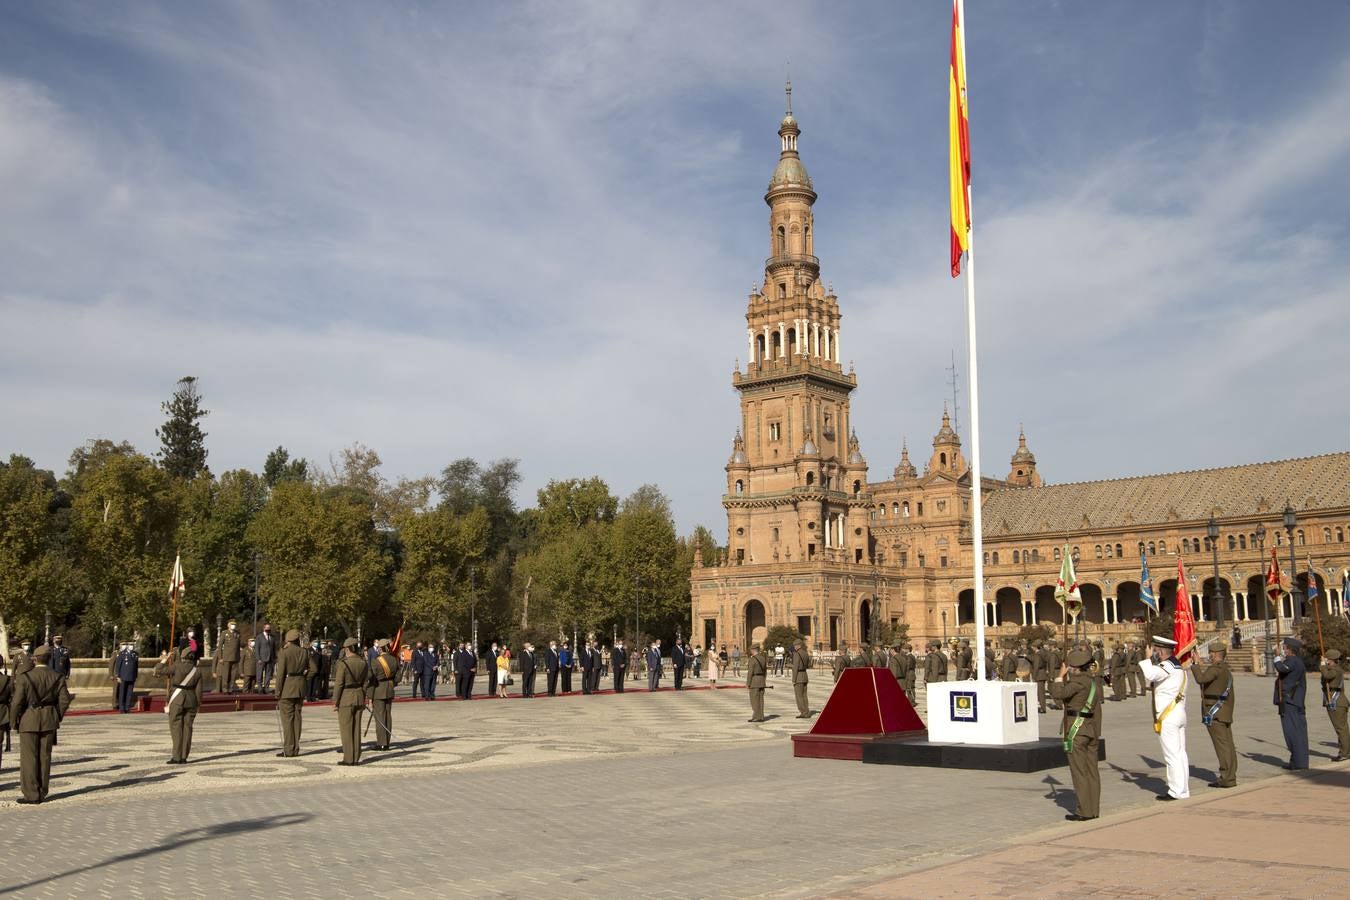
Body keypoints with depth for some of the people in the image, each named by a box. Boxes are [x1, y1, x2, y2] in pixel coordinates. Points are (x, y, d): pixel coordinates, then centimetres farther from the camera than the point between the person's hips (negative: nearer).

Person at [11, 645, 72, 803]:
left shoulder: (24, 677, -11)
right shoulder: (58, 678, 0)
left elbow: (17, 702, -12)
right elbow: (65, 699, -2)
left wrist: (13, 722, 0)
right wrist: (57, 717, 12)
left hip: (29, 721, -4)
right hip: (49, 722, 4)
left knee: (29, 758, 3)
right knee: (45, 757, 11)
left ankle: (31, 795, 3)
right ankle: (42, 794, 15)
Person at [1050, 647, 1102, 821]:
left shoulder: (1080, 680, -17)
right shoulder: (1095, 680, 9)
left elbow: (1057, 693, -24)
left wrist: (1061, 675, -12)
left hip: (1077, 730, -9)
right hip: (1092, 729, 9)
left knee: (1079, 772, -3)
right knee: (1092, 770, 10)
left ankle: (1084, 811, -2)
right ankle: (1094, 809, 15)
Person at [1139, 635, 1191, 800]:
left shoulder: (1168, 666, -16)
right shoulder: (1178, 666, 14)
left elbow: (1149, 674, -33)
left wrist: (1148, 659, -18)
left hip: (1168, 717, -9)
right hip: (1179, 713, 9)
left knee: (1172, 755, -4)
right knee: (1180, 753, 11)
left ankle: (1176, 791, -1)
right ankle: (1183, 789, 16)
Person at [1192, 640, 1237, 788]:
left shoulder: (1215, 668, -14)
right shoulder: (1227, 671, 17)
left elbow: (1201, 679, -31)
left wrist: (1193, 665, -18)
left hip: (1214, 714, -10)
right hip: (1226, 714, 10)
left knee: (1222, 745, -8)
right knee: (1228, 745, 10)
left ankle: (1227, 778, -7)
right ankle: (1230, 776, 14)